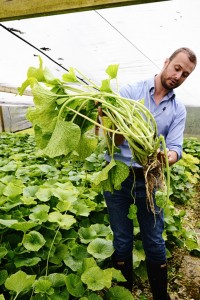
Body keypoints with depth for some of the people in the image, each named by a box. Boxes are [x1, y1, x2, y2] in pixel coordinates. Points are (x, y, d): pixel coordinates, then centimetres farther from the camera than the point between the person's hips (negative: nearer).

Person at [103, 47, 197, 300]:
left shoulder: (179, 110, 4)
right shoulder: (130, 91, -6)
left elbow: (175, 148, -9)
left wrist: (166, 158, -32)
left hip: (149, 180, 2)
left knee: (155, 242, 12)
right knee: (122, 242, 12)